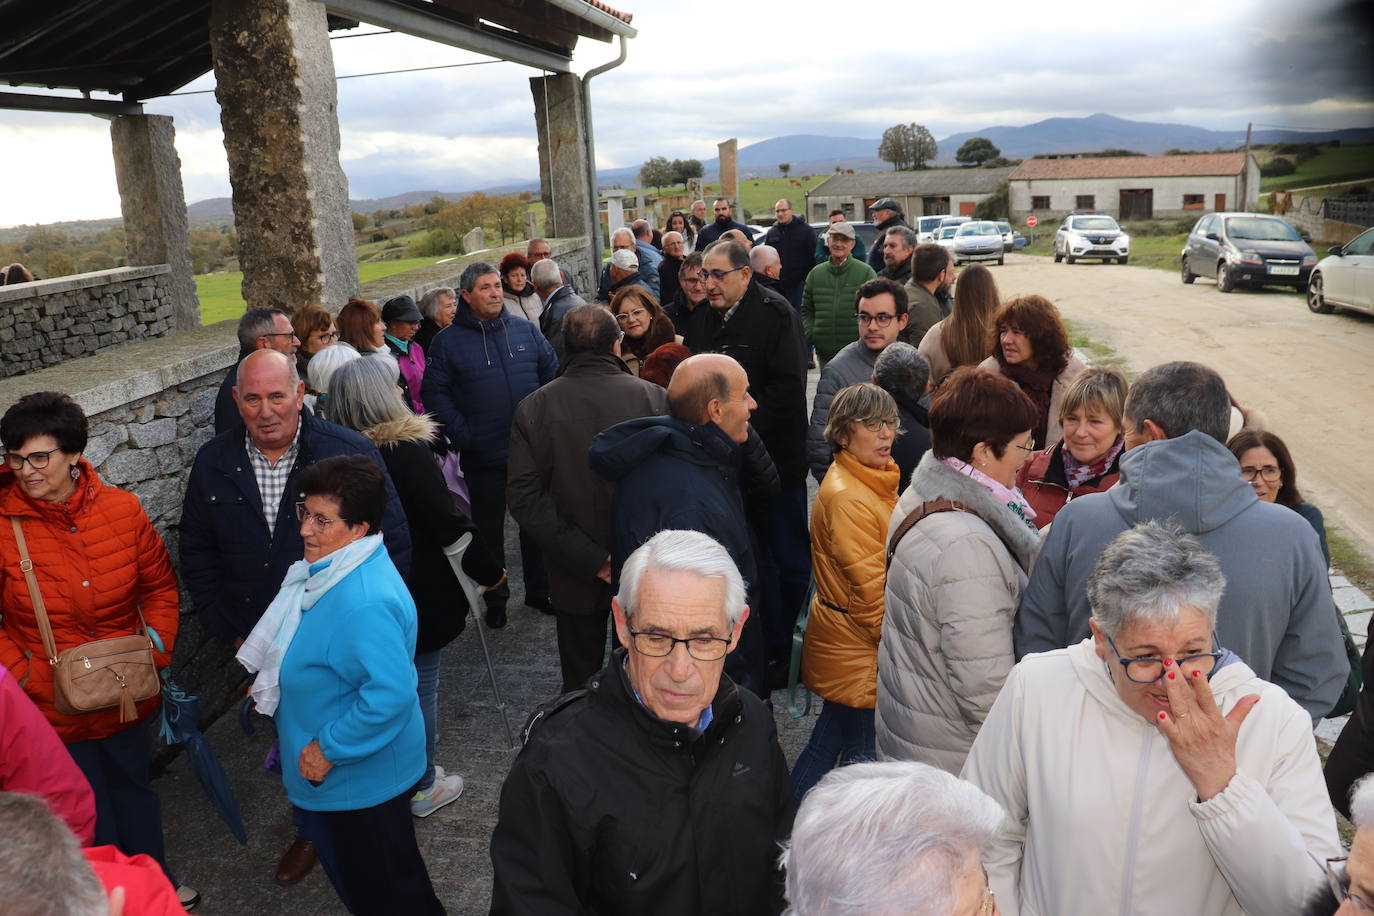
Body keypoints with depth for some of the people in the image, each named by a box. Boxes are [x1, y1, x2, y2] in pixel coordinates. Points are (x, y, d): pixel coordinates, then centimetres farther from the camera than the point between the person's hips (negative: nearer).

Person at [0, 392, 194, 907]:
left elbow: (161, 586, 2)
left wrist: (157, 649, -9)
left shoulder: (121, 509, -9)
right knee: (88, 814, 15)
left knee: (134, 788, 25)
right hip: (54, 710, -2)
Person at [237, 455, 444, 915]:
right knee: (351, 875, 29)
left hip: (360, 778, -10)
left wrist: (329, 749, -26)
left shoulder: (366, 604, -34)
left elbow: (390, 694, -37)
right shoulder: (331, 570, -1)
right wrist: (270, 680, 14)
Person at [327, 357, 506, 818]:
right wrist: (490, 570, -8)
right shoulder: (408, 452, -21)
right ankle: (422, 787, 24)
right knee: (420, 686, 10)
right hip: (419, 593, -5)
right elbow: (447, 524, -20)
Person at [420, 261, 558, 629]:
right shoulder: (448, 341, -3)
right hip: (483, 457, -2)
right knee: (489, 530, 11)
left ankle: (539, 590, 31)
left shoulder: (525, 331, 3)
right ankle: (495, 600, 26)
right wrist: (461, 434, -11)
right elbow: (436, 393, -3)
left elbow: (553, 373, 10)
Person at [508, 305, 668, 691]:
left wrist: (589, 559, -15)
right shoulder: (654, 398, -13)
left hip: (574, 577, 1)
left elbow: (525, 497, -14)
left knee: (579, 678, 19)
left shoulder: (533, 407, -9)